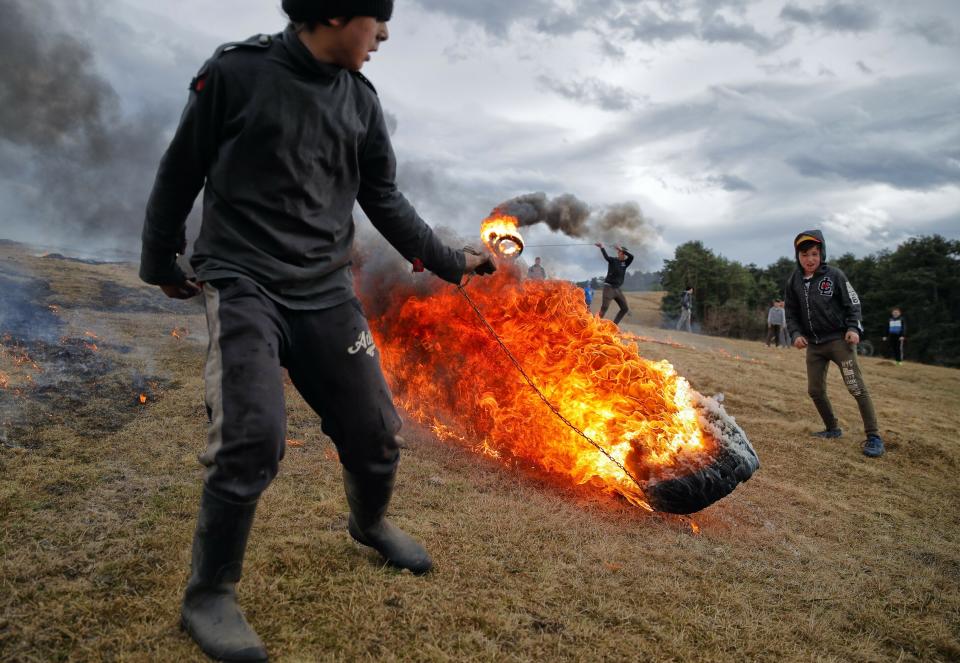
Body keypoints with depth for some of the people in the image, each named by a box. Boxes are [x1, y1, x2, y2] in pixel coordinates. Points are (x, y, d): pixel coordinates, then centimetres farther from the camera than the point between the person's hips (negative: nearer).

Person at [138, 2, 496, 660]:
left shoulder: (361, 100, 6)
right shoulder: (236, 73, -8)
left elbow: (385, 199, 13)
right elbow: (180, 173, 2)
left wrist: (449, 262, 12)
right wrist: (161, 263, 11)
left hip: (326, 291, 5)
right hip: (242, 284, -4)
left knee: (378, 432, 5)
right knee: (253, 438, -20)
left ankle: (369, 522, 38)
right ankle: (210, 596, 4)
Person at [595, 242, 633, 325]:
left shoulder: (625, 263, 9)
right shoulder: (612, 260, -3)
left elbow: (631, 256, -9)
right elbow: (606, 256, -24)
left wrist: (621, 249, -17)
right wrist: (602, 247, -41)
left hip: (617, 289, 6)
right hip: (609, 287, -6)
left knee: (625, 308, 6)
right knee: (604, 307, -18)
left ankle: (614, 325, 11)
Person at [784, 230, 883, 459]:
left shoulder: (834, 275, -8)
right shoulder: (794, 281, 3)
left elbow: (852, 304, -3)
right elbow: (791, 313, 10)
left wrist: (853, 328, -16)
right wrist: (796, 334, -5)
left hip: (839, 339, -5)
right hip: (813, 344, 5)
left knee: (856, 387, -11)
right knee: (815, 390, 8)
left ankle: (873, 437, -6)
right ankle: (832, 428, 27)